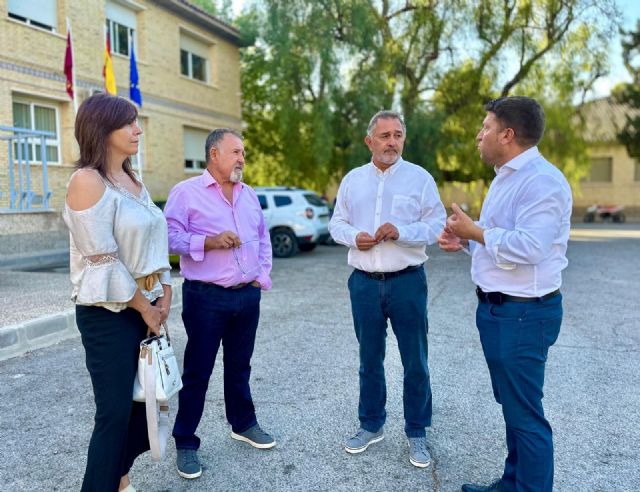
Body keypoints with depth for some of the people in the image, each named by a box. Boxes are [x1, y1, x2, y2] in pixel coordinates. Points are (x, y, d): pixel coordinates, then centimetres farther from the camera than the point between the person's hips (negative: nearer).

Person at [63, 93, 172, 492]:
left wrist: (165, 292, 2)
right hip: (108, 313, -8)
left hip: (146, 305, 8)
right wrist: (142, 306, -11)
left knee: (143, 398, 15)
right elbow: (102, 259, -18)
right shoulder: (87, 180, -15)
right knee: (115, 410, -1)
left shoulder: (134, 181, 10)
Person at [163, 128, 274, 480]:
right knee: (197, 371, 4)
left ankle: (244, 424, 36)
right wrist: (208, 242, -22)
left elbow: (263, 238, 18)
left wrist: (263, 276, 9)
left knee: (239, 365, 18)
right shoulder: (186, 191, -6)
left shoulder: (249, 194, 14)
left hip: (248, 295, 6)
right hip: (206, 297, -5)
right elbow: (170, 236, -12)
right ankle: (185, 442, 19)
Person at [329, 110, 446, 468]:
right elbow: (337, 223, 10)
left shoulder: (420, 177, -1)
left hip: (407, 281, -2)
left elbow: (437, 225, -6)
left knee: (415, 362, 6)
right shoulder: (352, 180, 8)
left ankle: (417, 433, 24)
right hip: (364, 282, 3)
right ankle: (371, 425, 32)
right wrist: (353, 236, -11)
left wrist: (401, 232, -21)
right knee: (370, 359, 15)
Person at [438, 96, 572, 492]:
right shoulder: (508, 177, 14)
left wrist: (475, 231, -17)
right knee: (513, 405, 21)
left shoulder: (541, 180, -19)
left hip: (522, 313, -11)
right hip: (500, 308, 11)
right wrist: (465, 241, 4)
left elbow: (527, 246, -30)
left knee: (525, 413, 1)